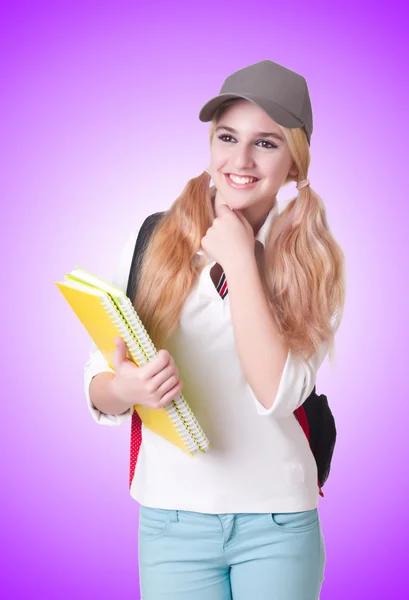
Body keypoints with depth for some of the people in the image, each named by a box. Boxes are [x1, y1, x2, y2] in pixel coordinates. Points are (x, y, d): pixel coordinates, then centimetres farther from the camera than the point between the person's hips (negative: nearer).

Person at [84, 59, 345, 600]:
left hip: (278, 522, 0)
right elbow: (98, 391, -2)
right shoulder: (153, 240, -4)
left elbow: (276, 393, -19)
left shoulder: (314, 261, -4)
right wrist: (124, 388, -23)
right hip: (172, 514, 1)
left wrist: (239, 259, -16)